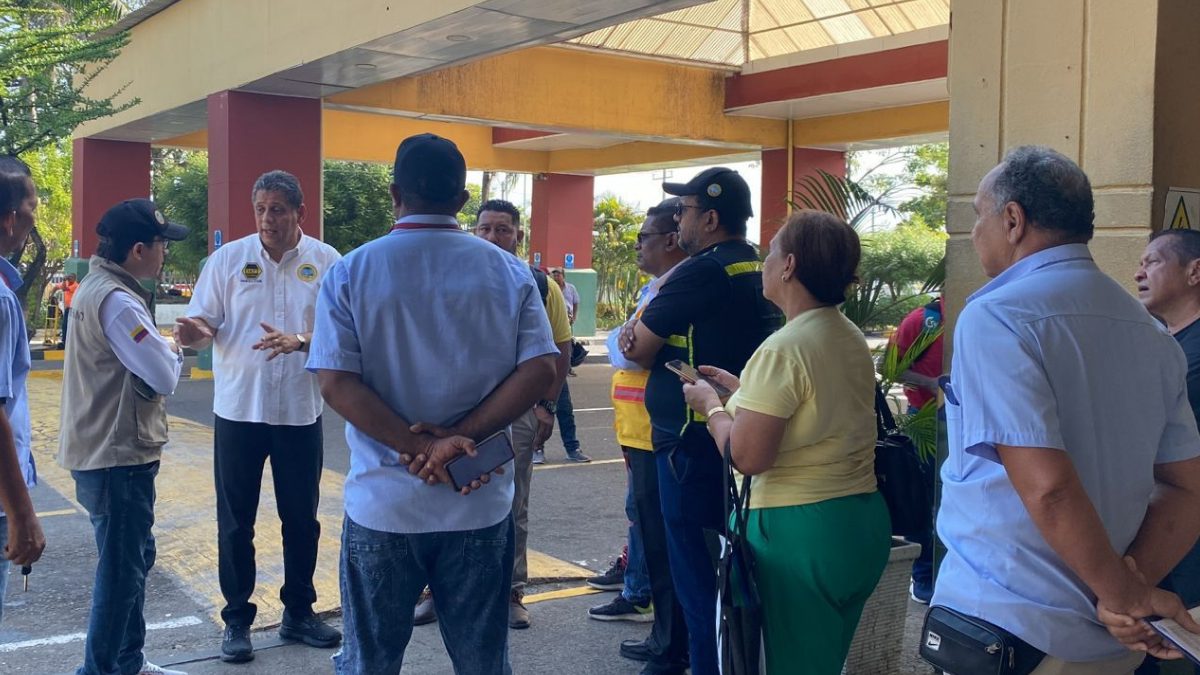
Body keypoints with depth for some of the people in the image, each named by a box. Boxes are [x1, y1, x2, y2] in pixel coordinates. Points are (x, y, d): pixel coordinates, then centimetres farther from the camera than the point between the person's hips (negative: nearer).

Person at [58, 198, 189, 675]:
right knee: (121, 571, 0)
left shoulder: (99, 287, 12)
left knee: (134, 560, 20)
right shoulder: (115, 300, -23)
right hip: (116, 460, -11)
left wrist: (163, 348, -4)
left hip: (111, 453, 11)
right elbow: (165, 377, -24)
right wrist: (173, 350, -5)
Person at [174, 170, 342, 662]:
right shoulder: (228, 258, -1)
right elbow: (205, 323, -3)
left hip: (301, 412, 1)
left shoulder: (326, 262, -2)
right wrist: (196, 333, -27)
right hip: (238, 410, 0)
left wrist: (300, 340, -25)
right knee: (236, 522, 7)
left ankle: (298, 613, 29)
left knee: (302, 519, 12)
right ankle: (237, 619, 21)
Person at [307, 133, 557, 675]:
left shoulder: (349, 273, -4)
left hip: (383, 505, -1)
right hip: (481, 506, 1)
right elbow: (540, 370, -8)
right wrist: (458, 440, -12)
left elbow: (336, 383, -13)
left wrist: (419, 444, -15)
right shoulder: (510, 273, 0)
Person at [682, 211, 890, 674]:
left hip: (801, 532, -8)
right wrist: (740, 388, 19)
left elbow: (747, 455, -22)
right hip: (863, 521, 8)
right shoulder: (853, 339, 7)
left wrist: (711, 403, -5)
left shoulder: (783, 348, -19)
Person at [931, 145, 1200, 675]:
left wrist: (1124, 594, -12)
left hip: (1008, 628, -6)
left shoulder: (993, 318, -17)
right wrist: (1132, 584, -7)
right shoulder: (1152, 334, 7)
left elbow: (1048, 487, -24)